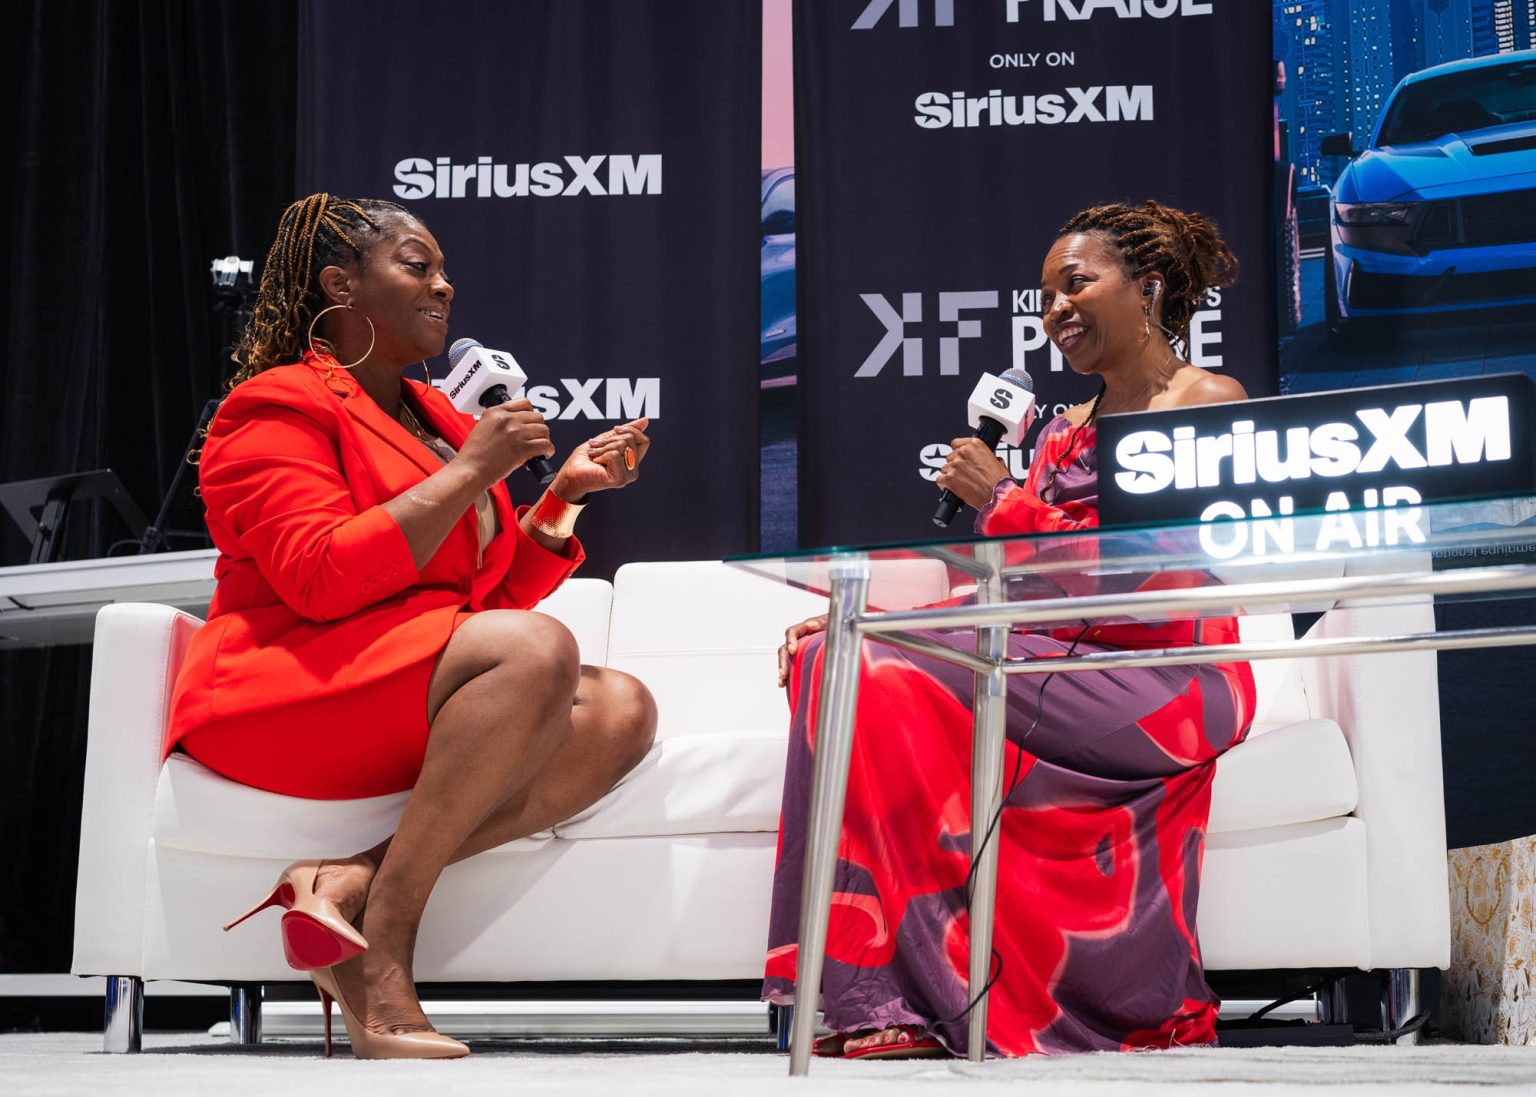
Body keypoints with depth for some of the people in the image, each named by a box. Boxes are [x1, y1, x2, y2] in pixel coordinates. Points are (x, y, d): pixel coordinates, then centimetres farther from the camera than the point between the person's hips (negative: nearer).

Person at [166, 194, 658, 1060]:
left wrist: (567, 492, 12)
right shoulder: (280, 406, 0)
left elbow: (496, 597, 25)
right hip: (289, 692, -8)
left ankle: (351, 882, -30)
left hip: (420, 710, 8)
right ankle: (382, 955, -31)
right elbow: (320, 579, -16)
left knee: (623, 709, -18)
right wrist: (471, 472, -12)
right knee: (538, 651, -32)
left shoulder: (437, 419, 24)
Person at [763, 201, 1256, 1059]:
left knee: (897, 680, -25)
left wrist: (1005, 502, -11)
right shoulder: (1065, 431, 22)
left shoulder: (1207, 404, 0)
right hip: (1063, 664, 7)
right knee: (833, 658, -15)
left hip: (1171, 688, -7)